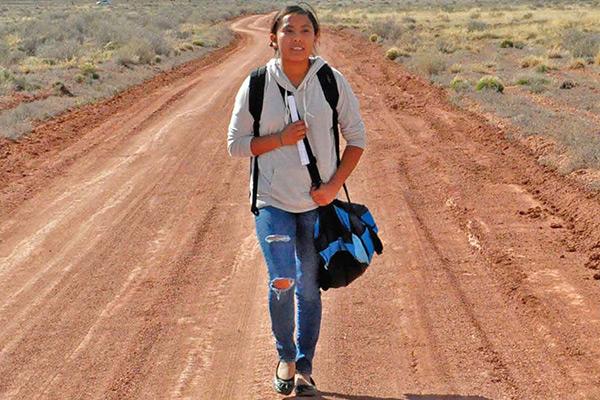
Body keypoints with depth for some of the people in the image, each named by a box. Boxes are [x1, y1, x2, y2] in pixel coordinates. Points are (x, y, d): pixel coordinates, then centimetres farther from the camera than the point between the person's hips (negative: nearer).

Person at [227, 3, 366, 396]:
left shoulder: (334, 83, -3)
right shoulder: (256, 86, -4)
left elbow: (357, 138, 4)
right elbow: (236, 144, 1)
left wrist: (334, 185, -8)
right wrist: (280, 138, -15)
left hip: (318, 203, 1)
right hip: (273, 201, -1)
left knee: (309, 288, 10)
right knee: (282, 282, -14)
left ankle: (305, 368, 27)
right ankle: (285, 357, 13)